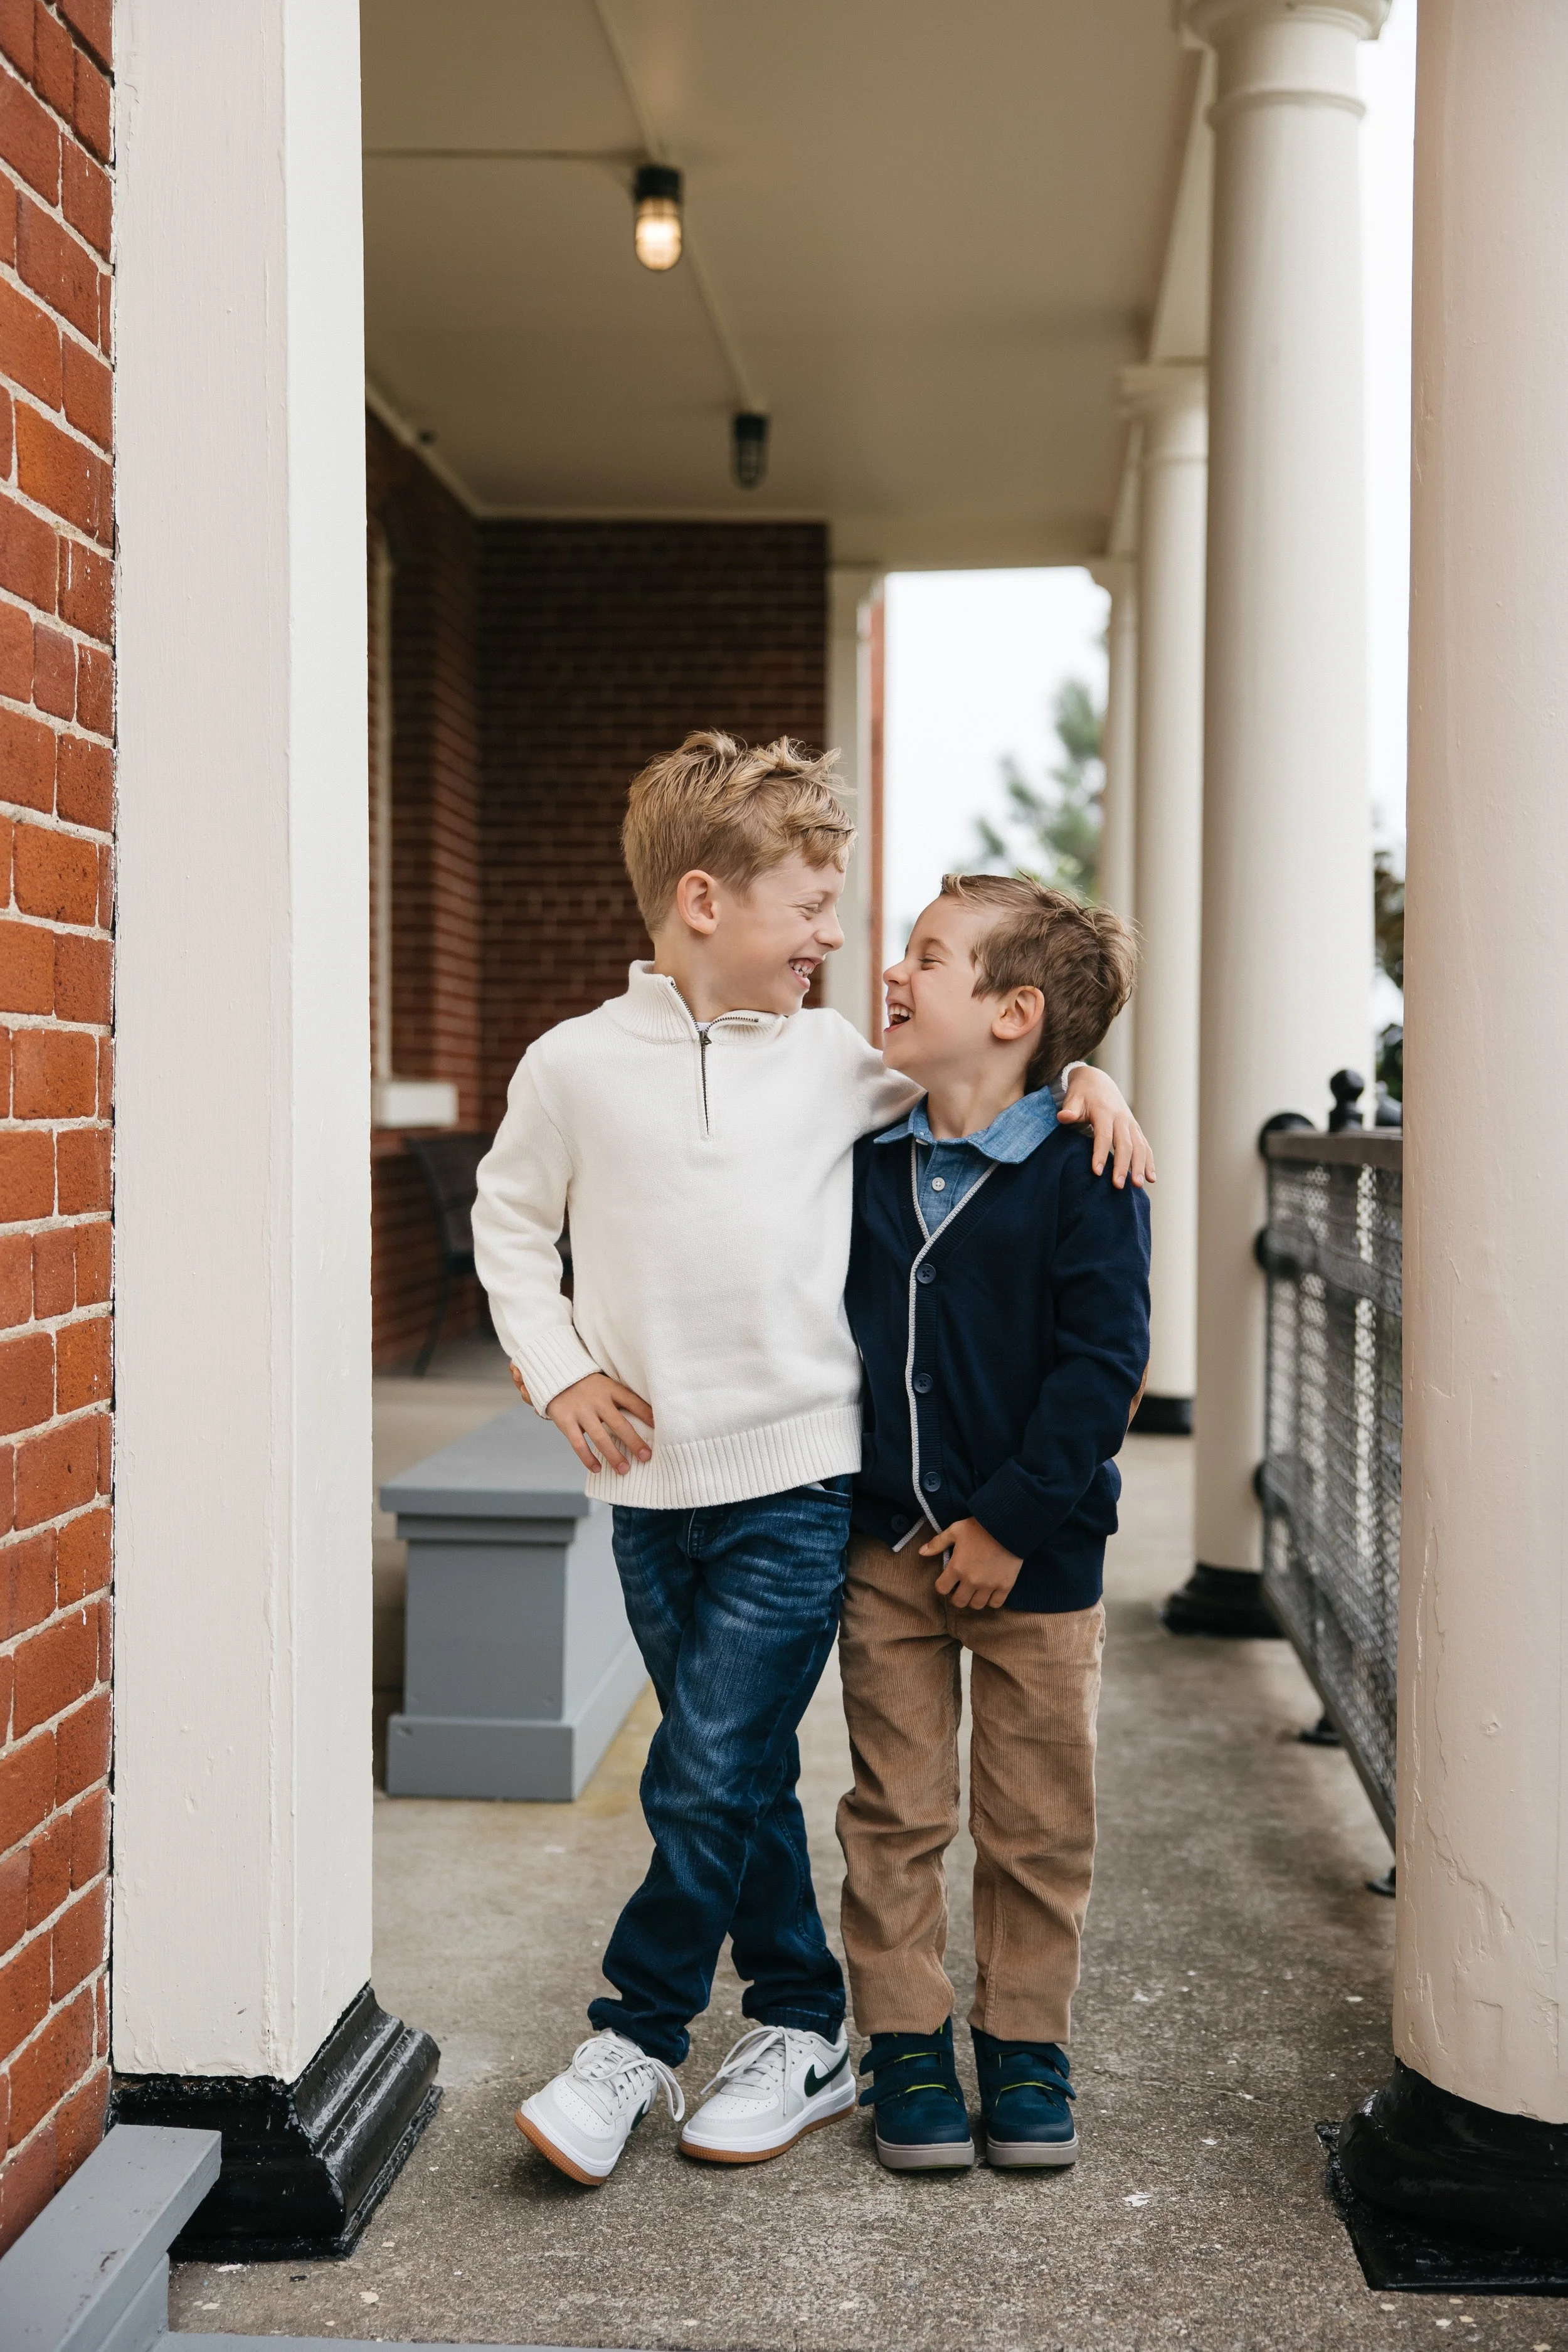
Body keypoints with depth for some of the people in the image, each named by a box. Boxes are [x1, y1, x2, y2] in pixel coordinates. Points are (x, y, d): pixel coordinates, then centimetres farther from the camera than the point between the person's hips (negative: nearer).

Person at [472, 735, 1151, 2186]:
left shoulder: (836, 1060, 2)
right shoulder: (576, 1067, 0)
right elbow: (512, 1221, 13)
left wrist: (1080, 1077, 3)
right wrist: (558, 1369, 2)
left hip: (796, 1481, -1)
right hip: (651, 1483, 1)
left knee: (706, 1780, -6)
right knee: (741, 1779, 12)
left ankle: (637, 2041, 12)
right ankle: (803, 2034, 28)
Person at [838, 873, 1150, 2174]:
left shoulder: (1083, 1173, -11)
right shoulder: (863, 1160, 4)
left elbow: (1106, 1361, -14)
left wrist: (1013, 1521, -15)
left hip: (1035, 1560, -3)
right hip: (887, 1550, 4)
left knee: (1036, 1824, 9)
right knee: (896, 1812, 9)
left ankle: (1025, 2044, 26)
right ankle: (907, 2047, 23)